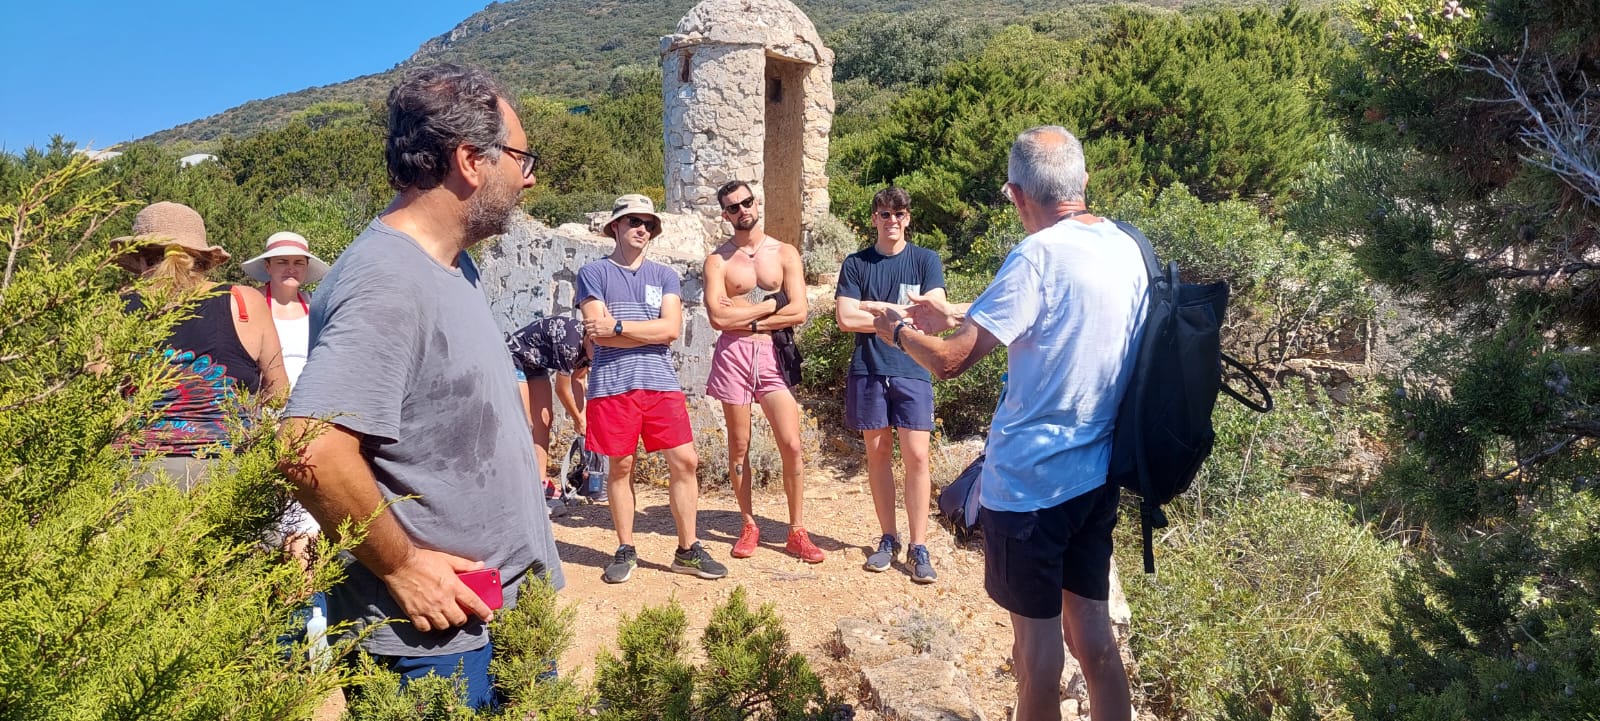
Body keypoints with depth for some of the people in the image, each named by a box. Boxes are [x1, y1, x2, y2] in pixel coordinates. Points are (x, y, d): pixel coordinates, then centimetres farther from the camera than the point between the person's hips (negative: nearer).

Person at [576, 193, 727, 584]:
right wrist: (650, 333, -5)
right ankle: (625, 550, 19)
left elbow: (671, 328, -3)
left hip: (661, 382, 2)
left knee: (684, 461, -1)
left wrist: (618, 327, -8)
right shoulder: (594, 273, 4)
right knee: (620, 466, 5)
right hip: (612, 384, -2)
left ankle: (687, 550, 11)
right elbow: (597, 334, -8)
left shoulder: (664, 275, 12)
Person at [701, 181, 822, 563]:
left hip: (774, 352, 0)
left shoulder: (785, 254, 6)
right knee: (739, 446, 6)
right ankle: (749, 527, 21)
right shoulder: (718, 260, 3)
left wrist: (746, 320, -8)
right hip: (733, 355, 0)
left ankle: (797, 533, 8)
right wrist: (770, 304, -6)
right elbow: (718, 317, -10)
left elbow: (798, 312, -5)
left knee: (792, 445, -4)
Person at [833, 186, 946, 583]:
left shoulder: (926, 260, 5)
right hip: (868, 370, 1)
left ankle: (919, 546, 3)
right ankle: (888, 539, 18)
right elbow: (846, 318, -5)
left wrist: (879, 307, -7)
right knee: (878, 454, 7)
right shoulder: (856, 263, 6)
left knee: (916, 456, -4)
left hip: (912, 370, -1)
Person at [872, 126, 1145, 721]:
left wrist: (899, 331, 2)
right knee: (1090, 623, 17)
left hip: (1030, 478, -7)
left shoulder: (1037, 256, -19)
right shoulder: (1124, 248, 4)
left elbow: (951, 361, -18)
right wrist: (958, 315, 23)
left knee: (1035, 628, 10)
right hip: (1097, 473, 7)